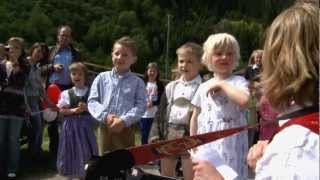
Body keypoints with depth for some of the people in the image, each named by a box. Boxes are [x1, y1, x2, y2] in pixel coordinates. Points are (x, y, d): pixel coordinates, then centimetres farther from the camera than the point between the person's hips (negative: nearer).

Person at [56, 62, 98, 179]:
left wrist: (87, 108, -19)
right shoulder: (66, 93, 1)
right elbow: (62, 110, -2)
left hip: (85, 124, 0)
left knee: (85, 150, 5)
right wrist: (74, 110, -17)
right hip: (71, 125, 0)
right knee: (72, 150, 8)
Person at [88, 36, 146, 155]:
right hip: (104, 128, 2)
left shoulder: (137, 82, 2)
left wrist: (124, 120, -20)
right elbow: (92, 101, 2)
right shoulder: (101, 78, 6)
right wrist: (105, 116, -15)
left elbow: (140, 106, -6)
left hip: (125, 130, -1)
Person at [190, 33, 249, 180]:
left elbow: (244, 100, -28)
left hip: (229, 143, -5)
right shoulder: (203, 87, 10)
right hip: (207, 145, 5)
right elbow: (195, 117, 18)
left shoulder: (238, 81, -5)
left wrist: (221, 84, -18)